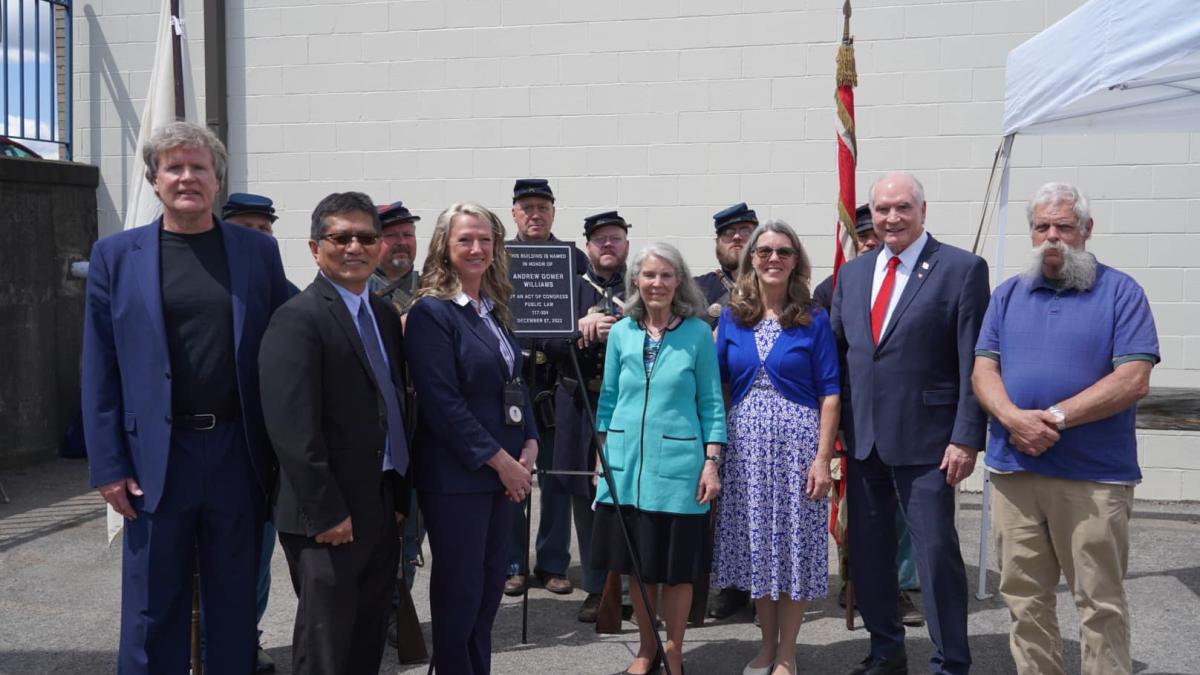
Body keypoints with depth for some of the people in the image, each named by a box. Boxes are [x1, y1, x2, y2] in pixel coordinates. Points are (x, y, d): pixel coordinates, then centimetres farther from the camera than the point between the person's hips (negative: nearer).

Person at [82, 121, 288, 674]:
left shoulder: (258, 251, 3)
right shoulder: (116, 255, 2)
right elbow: (99, 369, 1)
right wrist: (108, 465, -5)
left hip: (239, 453, 1)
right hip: (157, 456, 0)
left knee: (235, 603, 14)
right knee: (153, 610, 11)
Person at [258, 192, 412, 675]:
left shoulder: (385, 317, 13)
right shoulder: (299, 318, -13)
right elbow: (292, 426, -19)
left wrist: (400, 497, 11)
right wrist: (326, 512, -20)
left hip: (382, 512, 8)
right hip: (330, 518, -8)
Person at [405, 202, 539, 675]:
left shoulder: (495, 310, 12)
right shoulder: (431, 311, -11)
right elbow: (442, 402, -17)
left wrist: (530, 445, 1)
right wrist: (500, 460, -15)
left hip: (505, 471, 7)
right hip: (456, 476, -7)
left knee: (489, 590, 14)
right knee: (459, 595, 4)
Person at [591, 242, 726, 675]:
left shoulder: (697, 333, -3)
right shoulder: (620, 333, 5)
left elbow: (711, 404, -1)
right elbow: (608, 400, 10)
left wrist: (711, 463, -6)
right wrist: (601, 459, 8)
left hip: (677, 466, -3)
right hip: (626, 465, 3)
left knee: (677, 566, 6)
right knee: (636, 564, 12)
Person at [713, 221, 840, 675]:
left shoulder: (814, 320, -2)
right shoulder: (732, 318, 6)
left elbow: (829, 394, -3)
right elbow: (718, 386, 8)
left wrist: (823, 457, -10)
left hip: (796, 442, -3)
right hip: (744, 445, 3)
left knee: (794, 544, 3)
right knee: (754, 543, 10)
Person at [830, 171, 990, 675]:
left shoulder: (962, 269, -5)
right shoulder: (852, 273, 11)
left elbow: (973, 363, -9)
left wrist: (967, 438, -14)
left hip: (925, 440, -5)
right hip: (862, 439, 6)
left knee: (937, 553, 1)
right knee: (867, 552, 14)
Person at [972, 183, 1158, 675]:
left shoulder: (1120, 292, 0)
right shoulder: (1008, 295, 12)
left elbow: (1133, 380, -9)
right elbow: (983, 370, 5)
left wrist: (1055, 417, -16)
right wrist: (1012, 417, -14)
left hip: (1095, 476, -3)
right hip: (1013, 470, 4)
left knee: (1101, 605, 4)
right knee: (1024, 599, 11)